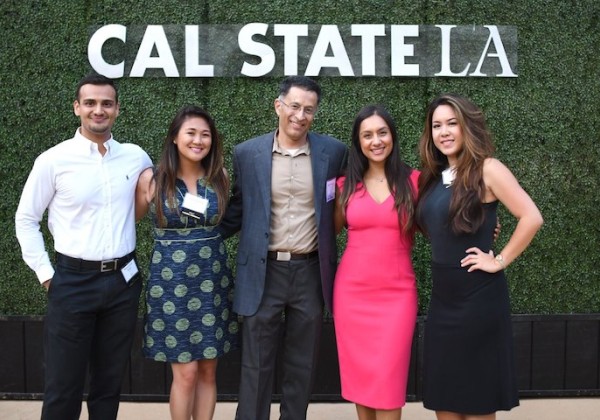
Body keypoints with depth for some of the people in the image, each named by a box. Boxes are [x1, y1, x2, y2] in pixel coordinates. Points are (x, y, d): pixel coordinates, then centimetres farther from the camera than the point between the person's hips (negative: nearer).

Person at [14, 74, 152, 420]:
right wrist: (45, 273, -2)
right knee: (63, 385, 5)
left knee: (110, 381, 15)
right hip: (73, 281, -2)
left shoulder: (136, 157, 2)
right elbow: (26, 219, 3)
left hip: (124, 280, 3)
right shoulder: (53, 160, -5)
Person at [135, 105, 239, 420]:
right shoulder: (152, 179, -6)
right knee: (186, 372, 0)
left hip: (212, 281, 3)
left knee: (208, 370, 9)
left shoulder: (220, 178, 2)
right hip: (171, 282, -3)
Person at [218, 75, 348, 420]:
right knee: (256, 365, 6)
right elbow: (238, 209, 9)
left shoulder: (334, 151, 0)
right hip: (263, 271, 0)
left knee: (302, 365, 12)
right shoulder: (247, 153, 1)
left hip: (311, 271, 1)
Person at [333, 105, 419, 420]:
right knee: (359, 375, 10)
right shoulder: (346, 185, 5)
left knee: (387, 380, -3)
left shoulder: (413, 180, 0)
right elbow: (331, 229, 15)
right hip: (351, 291, 2)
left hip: (396, 294, -2)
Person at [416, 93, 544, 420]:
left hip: (478, 296, -7)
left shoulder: (486, 169, -11)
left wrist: (500, 261, -14)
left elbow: (531, 218, -18)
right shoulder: (433, 176, 9)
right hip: (442, 296, 7)